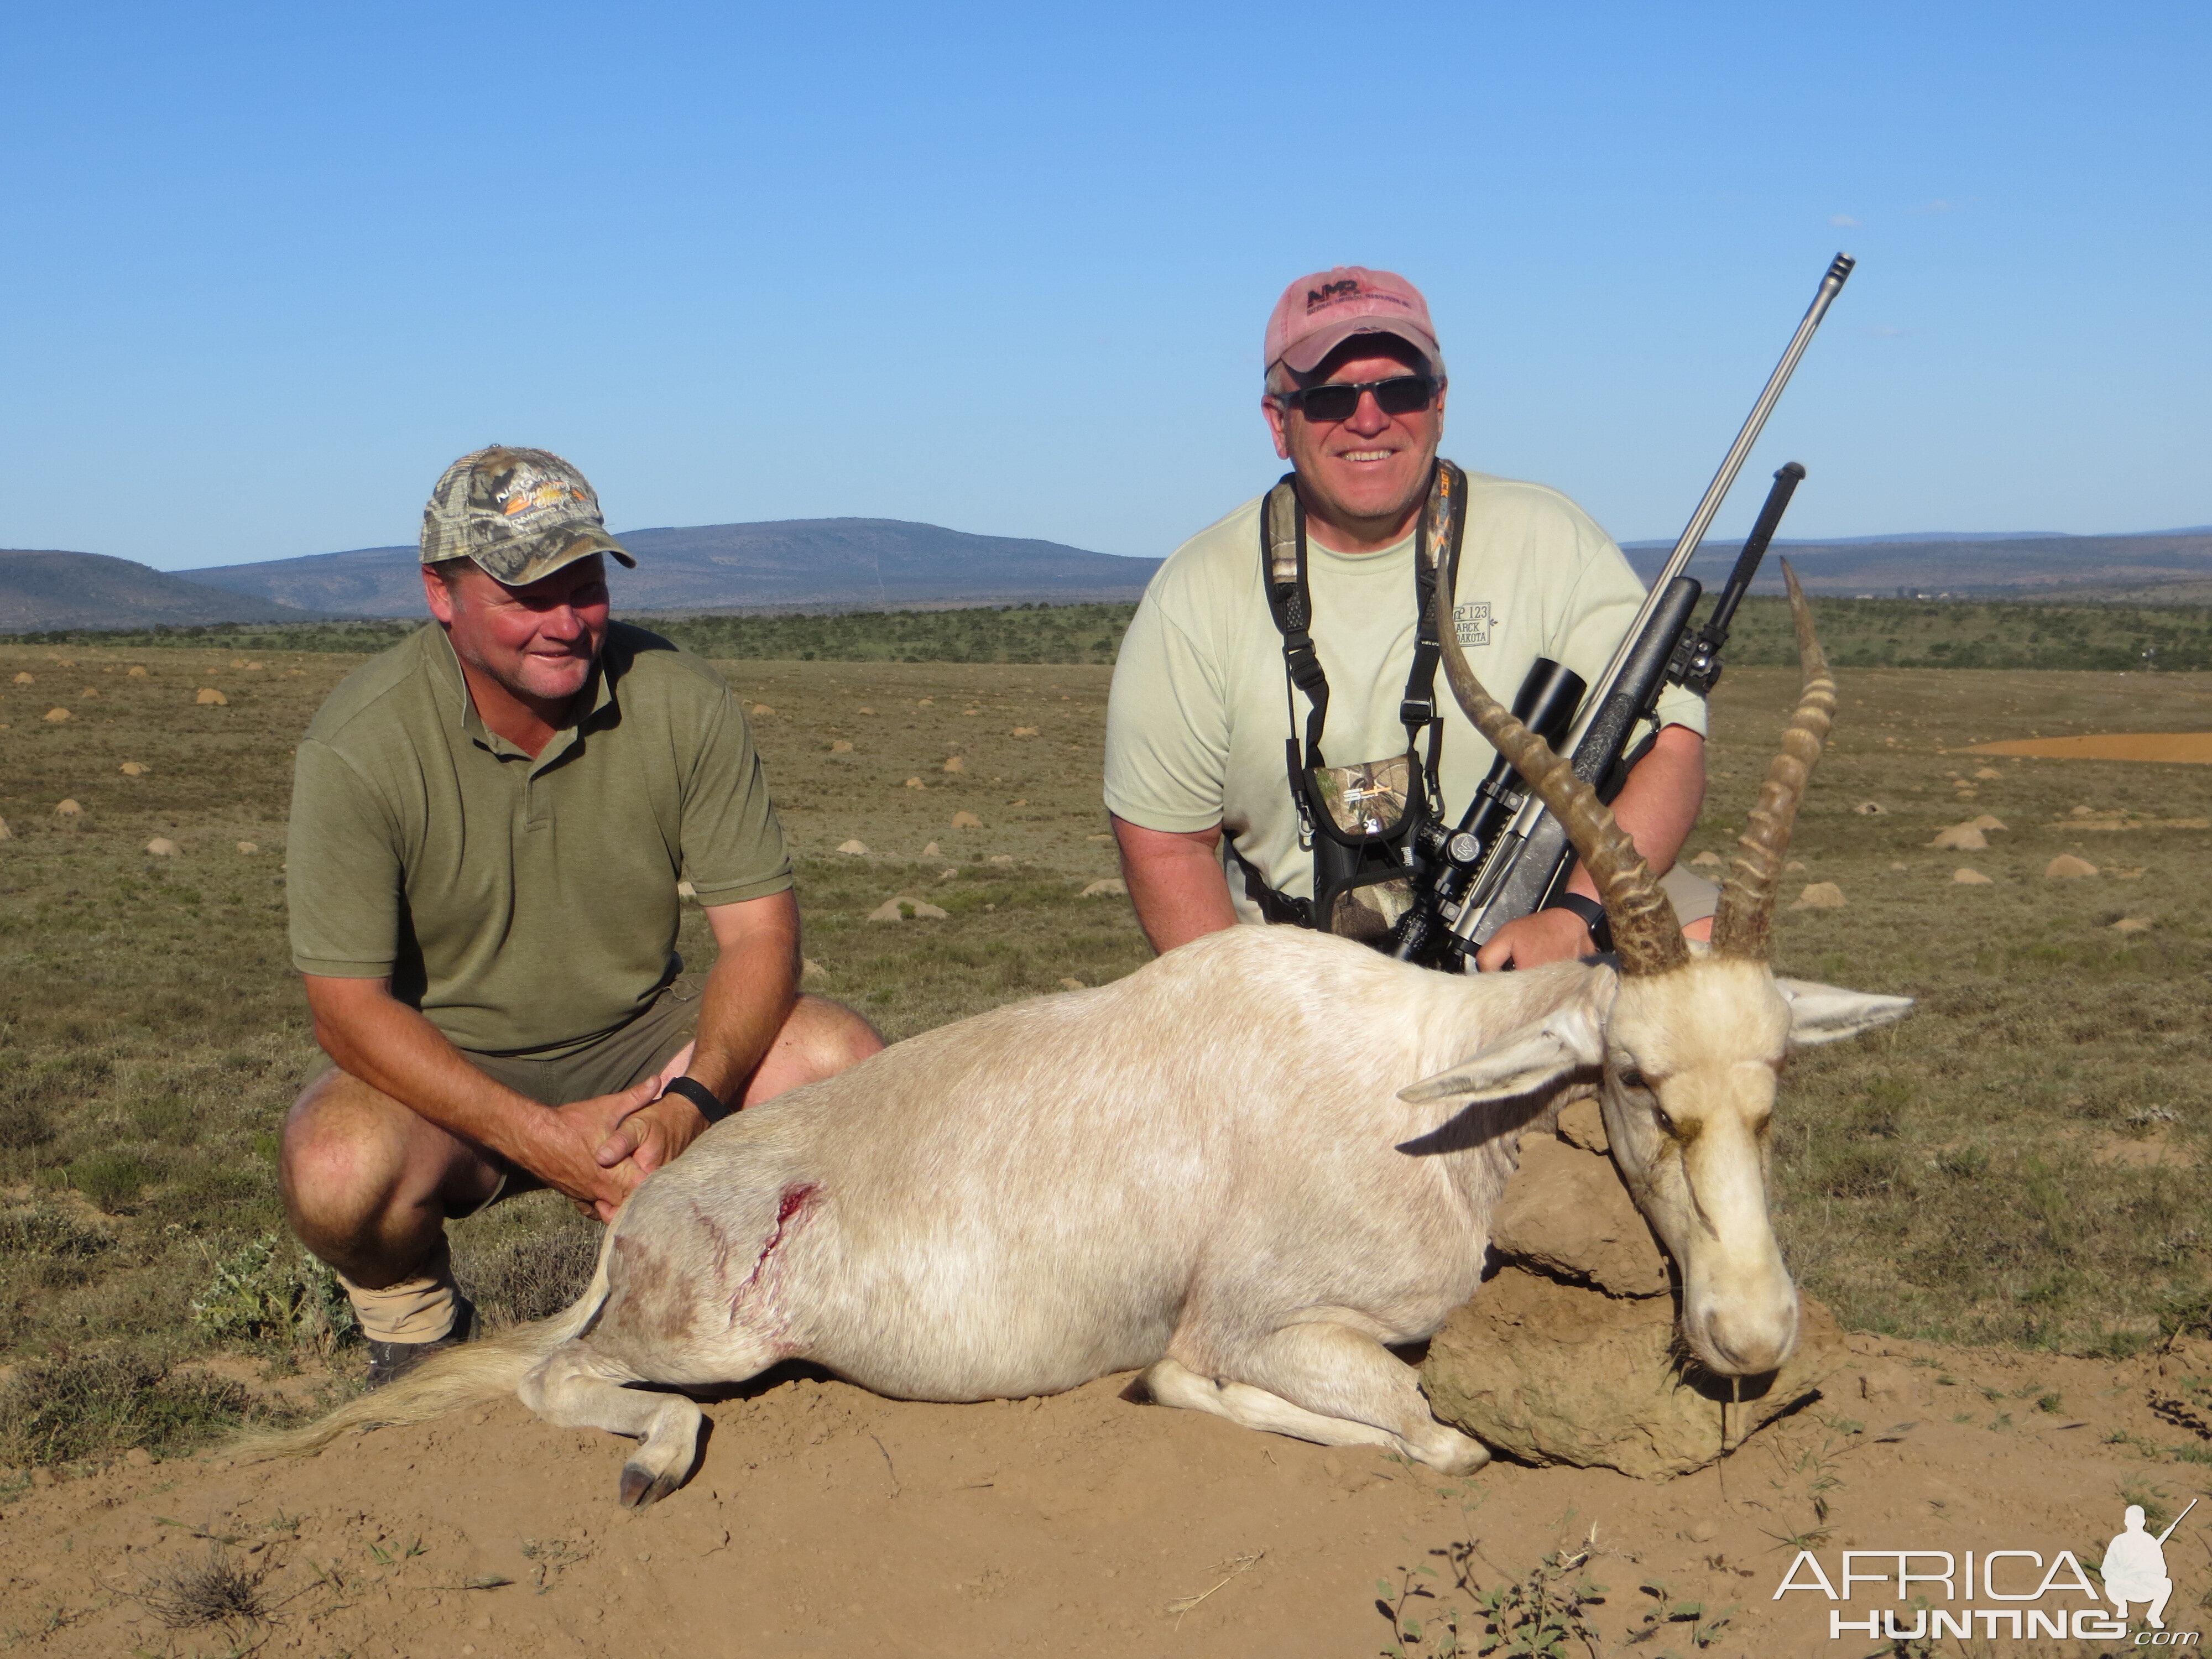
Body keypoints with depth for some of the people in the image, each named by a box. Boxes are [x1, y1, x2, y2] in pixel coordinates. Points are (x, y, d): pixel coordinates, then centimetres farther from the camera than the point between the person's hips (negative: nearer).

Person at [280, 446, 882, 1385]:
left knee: (849, 1065, -23)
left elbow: (760, 929, -10)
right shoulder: (358, 744, -18)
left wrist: (689, 1103, -29)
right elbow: (349, 1008, -18)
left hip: (640, 1043, 2)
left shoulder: (682, 702, -12)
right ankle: (412, 1319, 4)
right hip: (446, 1071, -2)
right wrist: (540, 1139, -30)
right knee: (337, 1172, -34)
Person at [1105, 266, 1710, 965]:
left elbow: (1669, 744, -8)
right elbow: (1164, 840, 2)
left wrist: (1576, 916, -24)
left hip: (1531, 940, -1)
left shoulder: (1548, 540, -2)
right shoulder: (1198, 593, -1)